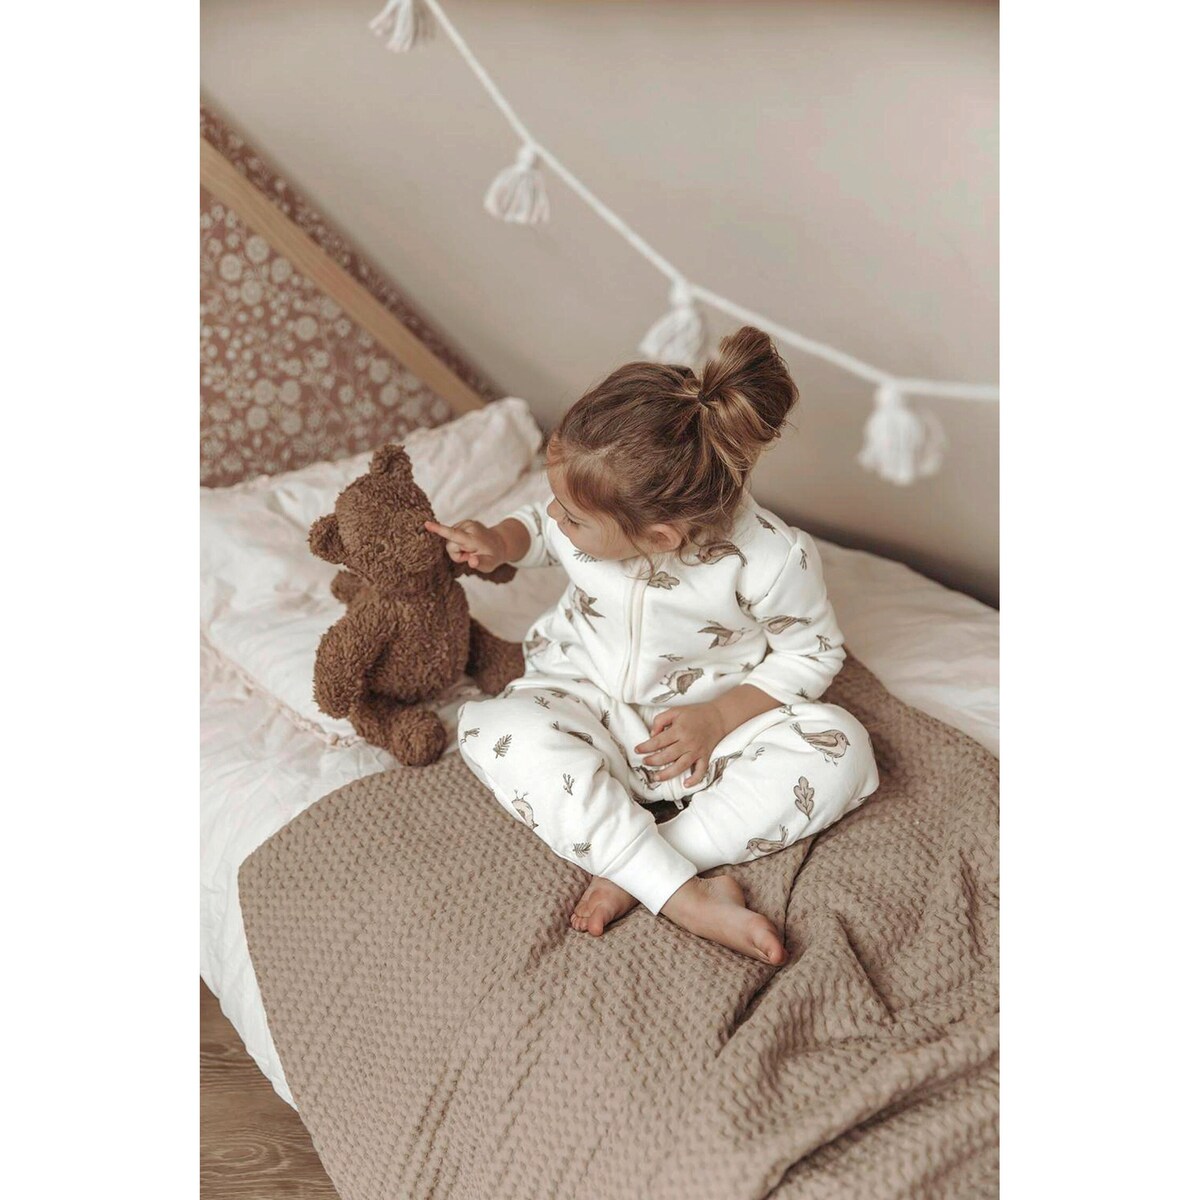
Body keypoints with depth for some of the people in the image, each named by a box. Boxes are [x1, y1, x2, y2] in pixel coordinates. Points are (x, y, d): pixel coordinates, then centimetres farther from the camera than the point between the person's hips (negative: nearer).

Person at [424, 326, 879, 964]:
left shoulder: (773, 558, -26)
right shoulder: (592, 514, -17)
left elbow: (811, 653, -8)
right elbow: (539, 528, 8)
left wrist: (719, 718, -19)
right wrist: (499, 542, -14)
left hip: (706, 720, -1)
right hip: (584, 702, 2)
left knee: (837, 747, -26)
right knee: (496, 730, -32)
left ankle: (631, 872, -27)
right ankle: (686, 897, -33)